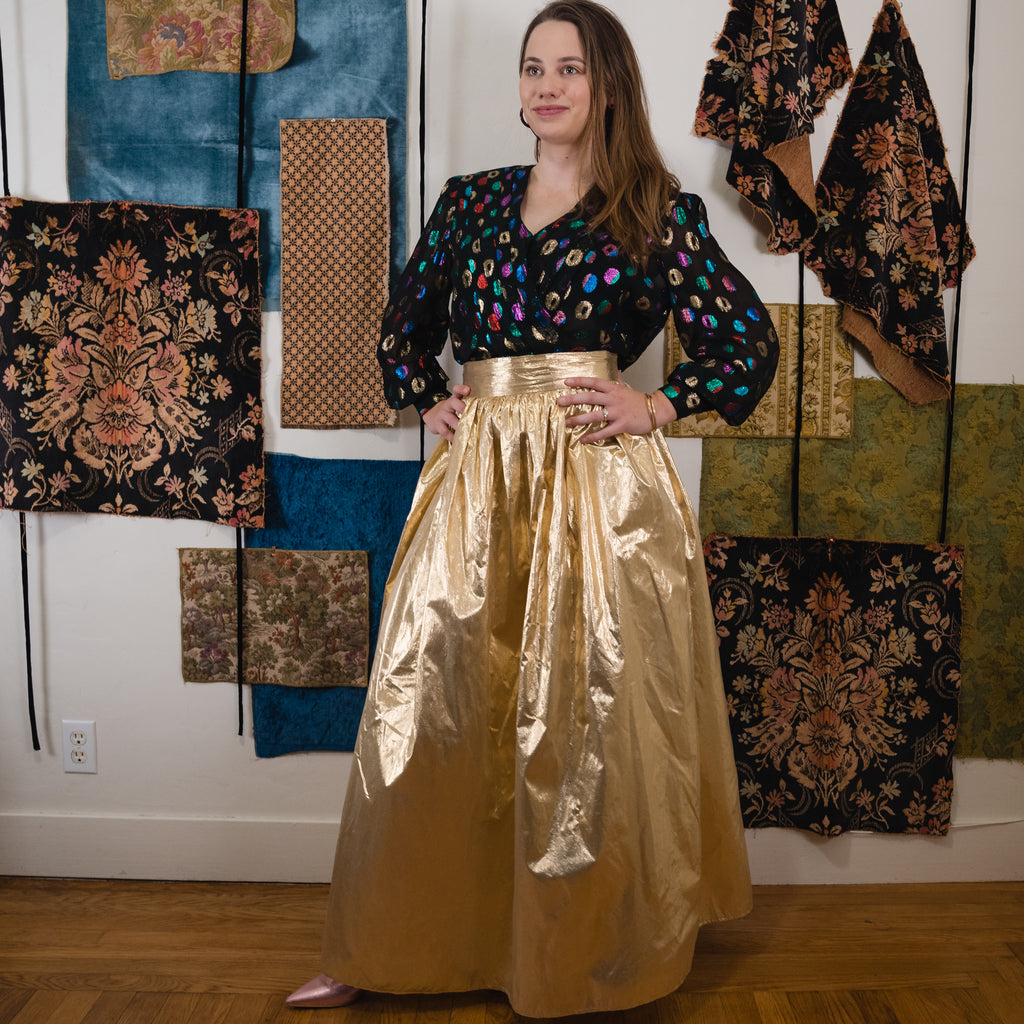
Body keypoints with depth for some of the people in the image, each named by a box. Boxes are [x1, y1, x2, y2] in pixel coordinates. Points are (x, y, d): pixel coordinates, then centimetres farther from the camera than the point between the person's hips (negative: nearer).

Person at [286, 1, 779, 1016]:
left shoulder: (657, 214, 4)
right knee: (432, 709, 5)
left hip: (600, 484, -3)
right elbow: (403, 329, 23)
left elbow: (749, 345, 4)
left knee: (589, 718, 2)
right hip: (478, 479, 3)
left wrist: (655, 407, -8)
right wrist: (431, 403, 7)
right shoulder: (470, 201, 14)